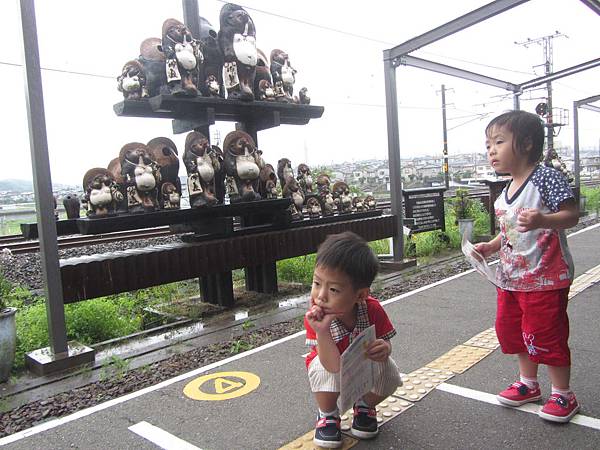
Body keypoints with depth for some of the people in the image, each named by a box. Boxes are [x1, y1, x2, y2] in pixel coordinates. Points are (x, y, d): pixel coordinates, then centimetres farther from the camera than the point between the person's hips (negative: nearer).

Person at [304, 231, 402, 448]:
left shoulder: (372, 310, -28)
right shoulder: (316, 318, -34)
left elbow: (384, 342, -12)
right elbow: (333, 366, -39)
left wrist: (384, 349, -38)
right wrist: (322, 331, -56)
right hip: (330, 367, -2)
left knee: (387, 370, -27)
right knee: (326, 371, -35)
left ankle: (364, 405, 8)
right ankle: (328, 414, -2)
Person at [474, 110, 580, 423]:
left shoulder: (546, 177, -14)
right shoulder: (505, 192, 10)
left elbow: (571, 215, -19)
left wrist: (542, 220, -36)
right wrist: (491, 246, 6)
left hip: (545, 277, -9)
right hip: (511, 277, 9)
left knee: (546, 334, 0)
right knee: (509, 329, 16)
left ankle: (563, 394, 21)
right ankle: (528, 384, 36)